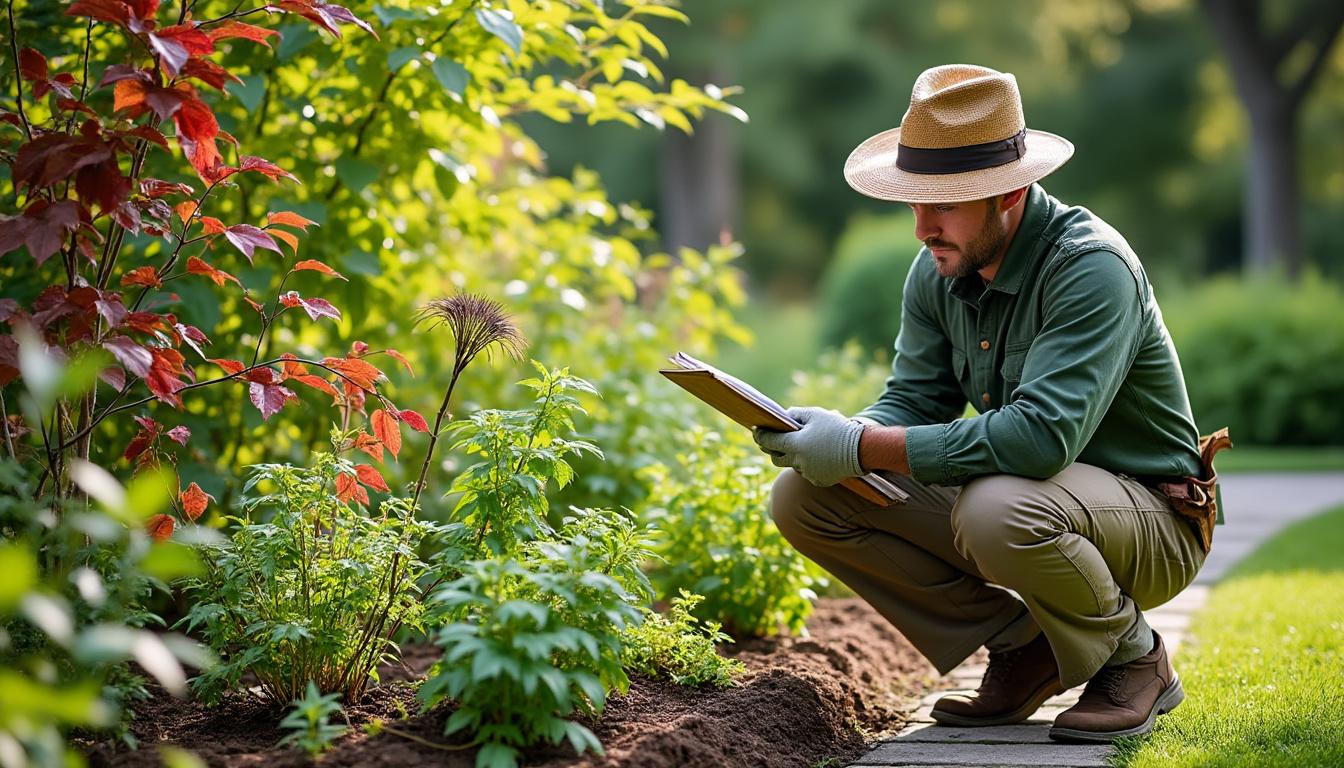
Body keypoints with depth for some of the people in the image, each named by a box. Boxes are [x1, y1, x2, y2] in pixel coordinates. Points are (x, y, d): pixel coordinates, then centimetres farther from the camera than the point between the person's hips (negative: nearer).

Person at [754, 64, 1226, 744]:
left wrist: (860, 447, -36)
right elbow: (911, 401, 2)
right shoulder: (939, 269, -1)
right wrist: (831, 440, -22)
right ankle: (1023, 647, 3)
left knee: (997, 510, -41)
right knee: (803, 497, -7)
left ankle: (1134, 659, -8)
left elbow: (1042, 434, -37)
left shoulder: (1092, 267, -25)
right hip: (1010, 491, 7)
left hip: (1150, 521, -7)